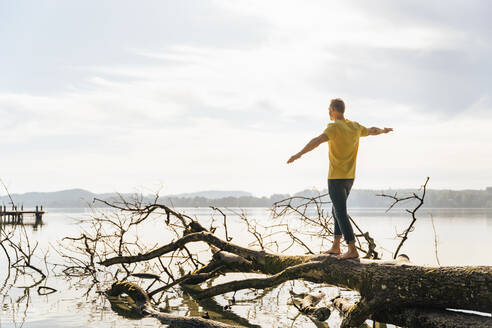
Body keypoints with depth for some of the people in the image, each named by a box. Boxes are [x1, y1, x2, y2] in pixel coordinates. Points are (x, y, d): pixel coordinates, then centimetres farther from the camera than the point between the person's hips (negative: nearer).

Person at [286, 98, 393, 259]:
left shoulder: (334, 127, -15)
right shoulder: (355, 127, 8)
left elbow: (317, 140, -31)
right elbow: (371, 131, 28)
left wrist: (299, 154, -38)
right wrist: (384, 131, 50)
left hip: (336, 178, -8)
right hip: (349, 178, 8)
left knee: (341, 213, -6)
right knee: (337, 210, 18)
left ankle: (352, 250, -9)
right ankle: (335, 247, 22)